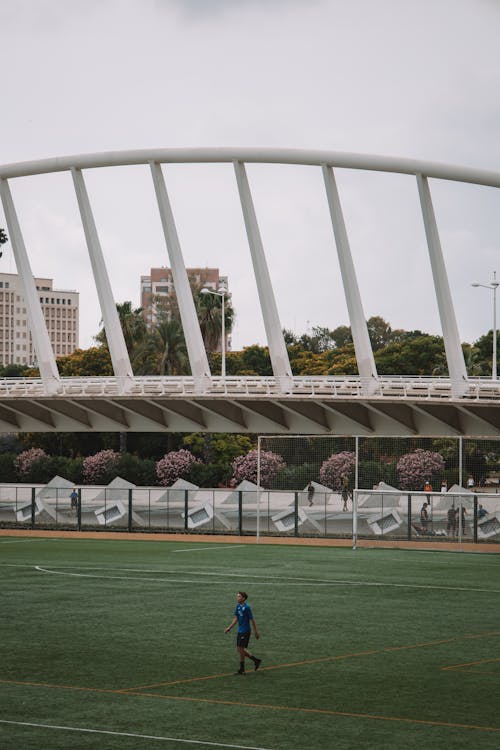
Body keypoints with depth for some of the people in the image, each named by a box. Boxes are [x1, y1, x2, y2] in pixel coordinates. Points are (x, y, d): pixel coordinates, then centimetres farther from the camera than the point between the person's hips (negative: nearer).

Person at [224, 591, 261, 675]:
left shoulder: (246, 607, -18)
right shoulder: (238, 606, 6)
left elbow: (252, 620, -13)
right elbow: (235, 618, 14)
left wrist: (256, 632, -10)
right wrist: (229, 628, 7)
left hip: (245, 631, -9)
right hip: (240, 630, 9)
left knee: (241, 649, -4)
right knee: (239, 649, 11)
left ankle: (241, 670, 9)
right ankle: (256, 661, 21)